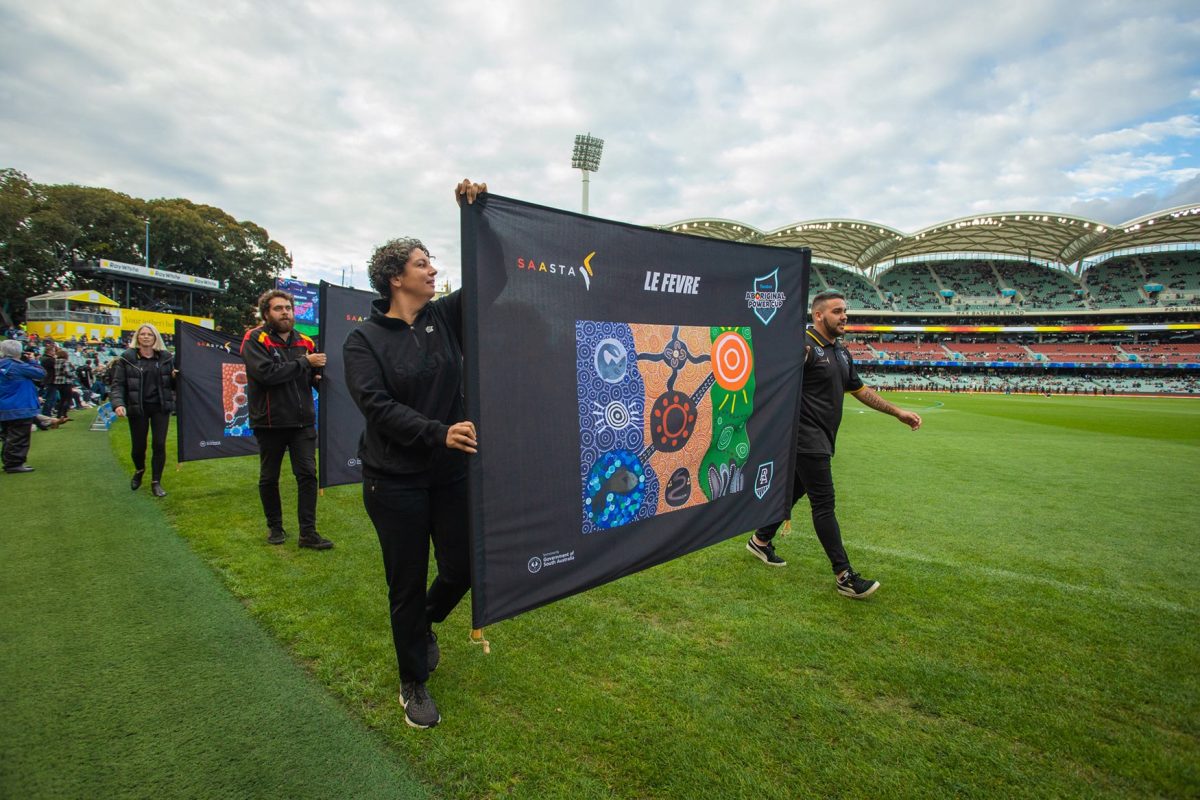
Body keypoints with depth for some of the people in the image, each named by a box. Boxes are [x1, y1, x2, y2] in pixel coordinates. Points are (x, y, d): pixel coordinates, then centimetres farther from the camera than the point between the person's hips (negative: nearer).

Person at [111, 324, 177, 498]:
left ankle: (156, 482, 10)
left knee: (159, 444, -2)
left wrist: (175, 378, -14)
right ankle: (139, 470, 40)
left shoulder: (166, 357, 4)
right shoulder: (127, 358, -1)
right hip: (137, 408, -1)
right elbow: (118, 384, -3)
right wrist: (118, 403, -18)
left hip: (161, 407, 1)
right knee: (138, 446, 8)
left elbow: (173, 385, 10)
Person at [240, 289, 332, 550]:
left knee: (308, 474, -1)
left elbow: (320, 377, 12)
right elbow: (266, 373, -23)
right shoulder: (255, 339, -6)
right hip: (270, 422, -2)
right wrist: (305, 363, -18)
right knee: (269, 478, 12)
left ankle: (308, 533, 5)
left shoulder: (305, 342, 6)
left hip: (303, 421, 3)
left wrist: (318, 374, -11)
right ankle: (274, 526, 31)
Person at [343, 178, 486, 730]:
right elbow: (376, 405, -17)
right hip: (395, 481, -3)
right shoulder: (364, 338, -6)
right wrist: (438, 433, -29)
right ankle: (413, 684, 31)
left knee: (462, 570, 10)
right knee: (407, 584, 8)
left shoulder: (445, 317, 5)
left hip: (451, 473, 4)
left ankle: (425, 624, 46)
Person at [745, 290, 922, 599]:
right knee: (824, 504, -5)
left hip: (822, 441, 9)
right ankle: (845, 576, 3)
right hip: (806, 439, -9)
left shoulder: (841, 352, 16)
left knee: (793, 491, 18)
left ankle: (761, 540, 34)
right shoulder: (804, 345, -13)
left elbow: (860, 390, 24)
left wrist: (898, 413, 23)